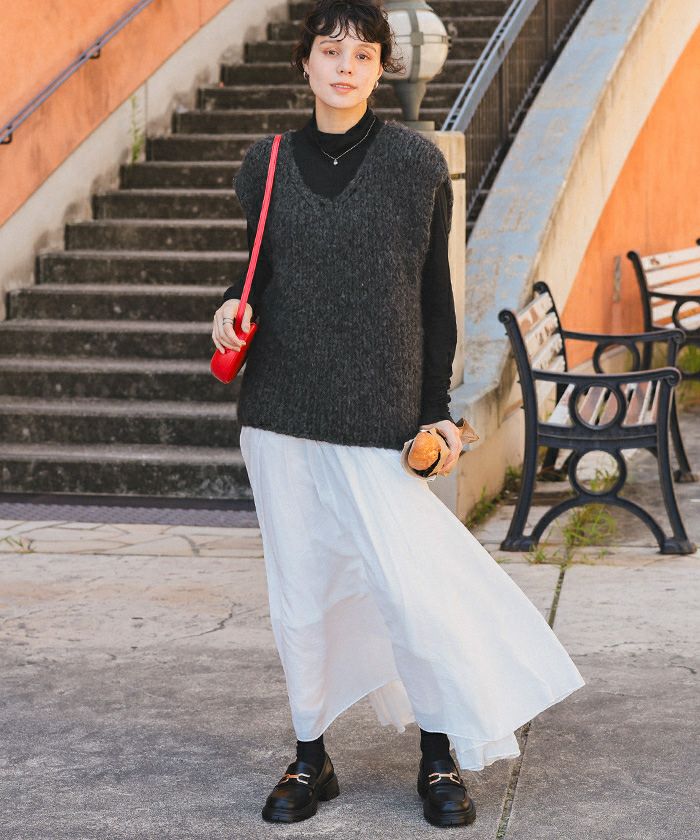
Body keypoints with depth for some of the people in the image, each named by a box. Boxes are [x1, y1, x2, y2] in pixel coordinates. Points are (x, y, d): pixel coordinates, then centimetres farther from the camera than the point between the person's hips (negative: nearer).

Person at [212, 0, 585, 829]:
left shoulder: (415, 162, -2)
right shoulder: (269, 163, 6)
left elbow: (432, 290, 2)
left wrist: (437, 409, 1)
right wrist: (235, 304, -6)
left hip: (379, 416, -3)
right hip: (281, 413, 3)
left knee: (408, 585, -5)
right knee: (300, 589, 8)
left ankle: (440, 755, 15)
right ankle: (310, 757, 23)